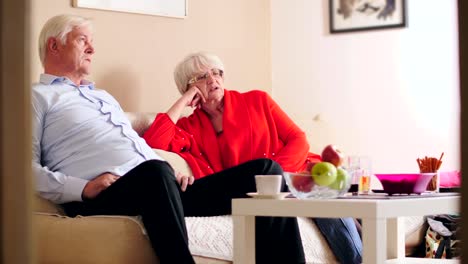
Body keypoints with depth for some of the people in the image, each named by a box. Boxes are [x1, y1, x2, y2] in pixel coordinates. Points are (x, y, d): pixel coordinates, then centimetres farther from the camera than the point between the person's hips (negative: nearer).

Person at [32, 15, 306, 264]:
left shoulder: (105, 97, 34)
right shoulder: (38, 97, 10)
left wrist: (170, 176, 11)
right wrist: (83, 188, -17)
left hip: (155, 187, 8)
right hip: (103, 198, -8)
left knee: (266, 170, -5)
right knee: (155, 172, -43)